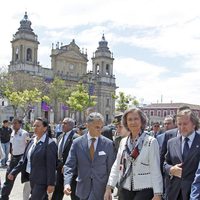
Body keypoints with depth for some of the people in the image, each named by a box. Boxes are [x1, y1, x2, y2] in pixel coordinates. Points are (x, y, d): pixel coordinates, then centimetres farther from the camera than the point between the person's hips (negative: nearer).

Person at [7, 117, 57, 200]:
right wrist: (13, 172, 9)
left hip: (41, 180, -7)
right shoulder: (32, 141, 9)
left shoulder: (50, 144, -14)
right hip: (32, 178, 7)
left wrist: (51, 184, -16)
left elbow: (51, 165, -16)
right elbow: (25, 159, 13)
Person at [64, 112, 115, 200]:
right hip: (83, 187, 2)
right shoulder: (77, 143, -2)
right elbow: (69, 165, -2)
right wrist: (67, 183, -17)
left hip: (100, 187, -2)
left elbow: (111, 167, 1)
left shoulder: (108, 143, -4)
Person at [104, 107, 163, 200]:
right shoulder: (123, 142, 8)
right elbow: (116, 166, 9)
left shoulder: (151, 141, -7)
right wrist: (109, 188, 3)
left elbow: (155, 170, -9)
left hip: (144, 189, -4)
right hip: (126, 189, 5)